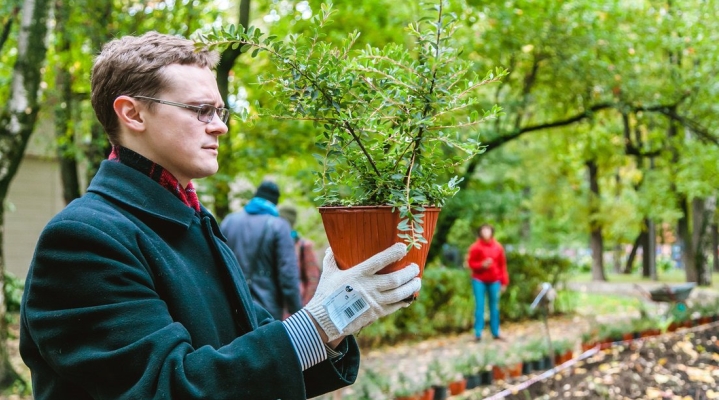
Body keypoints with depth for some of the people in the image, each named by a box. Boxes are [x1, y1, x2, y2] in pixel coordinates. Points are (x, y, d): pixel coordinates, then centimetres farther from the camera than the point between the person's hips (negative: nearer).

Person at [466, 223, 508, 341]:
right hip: (479, 280, -2)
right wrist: (481, 265, -19)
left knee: (494, 307, 7)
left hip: (494, 281, 2)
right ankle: (478, 333, -1)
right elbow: (471, 263, -1)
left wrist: (504, 282, 4)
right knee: (479, 306, -4)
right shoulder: (476, 247, -6)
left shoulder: (498, 247, 1)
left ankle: (495, 333, 15)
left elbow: (502, 265, 5)